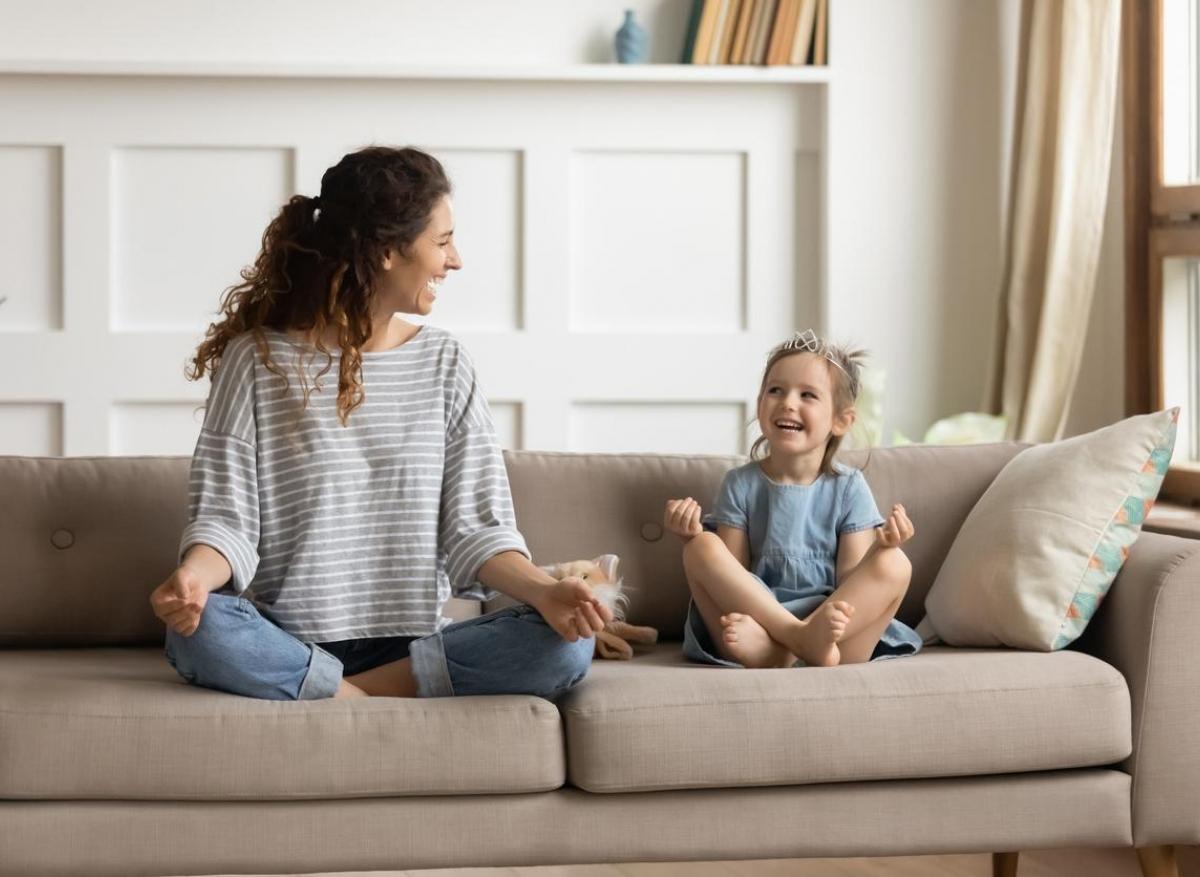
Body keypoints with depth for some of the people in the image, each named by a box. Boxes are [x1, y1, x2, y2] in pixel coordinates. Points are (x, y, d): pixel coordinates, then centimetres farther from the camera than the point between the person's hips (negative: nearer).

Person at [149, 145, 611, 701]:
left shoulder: (444, 364, 9)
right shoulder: (257, 360, 0)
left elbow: (476, 527, 4)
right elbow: (225, 515, -5)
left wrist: (544, 591, -16)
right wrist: (195, 574, -28)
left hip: (416, 643, 3)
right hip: (288, 640, -3)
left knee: (567, 645, -23)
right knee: (201, 632, -35)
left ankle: (342, 698, -18)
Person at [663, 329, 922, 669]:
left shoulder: (848, 488, 7)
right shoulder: (741, 484, 8)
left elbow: (851, 582, 1)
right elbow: (729, 577, 6)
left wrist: (880, 547, -19)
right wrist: (694, 537, -12)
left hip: (835, 624, 0)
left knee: (895, 566, -23)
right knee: (701, 550, -20)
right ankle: (802, 638, -34)